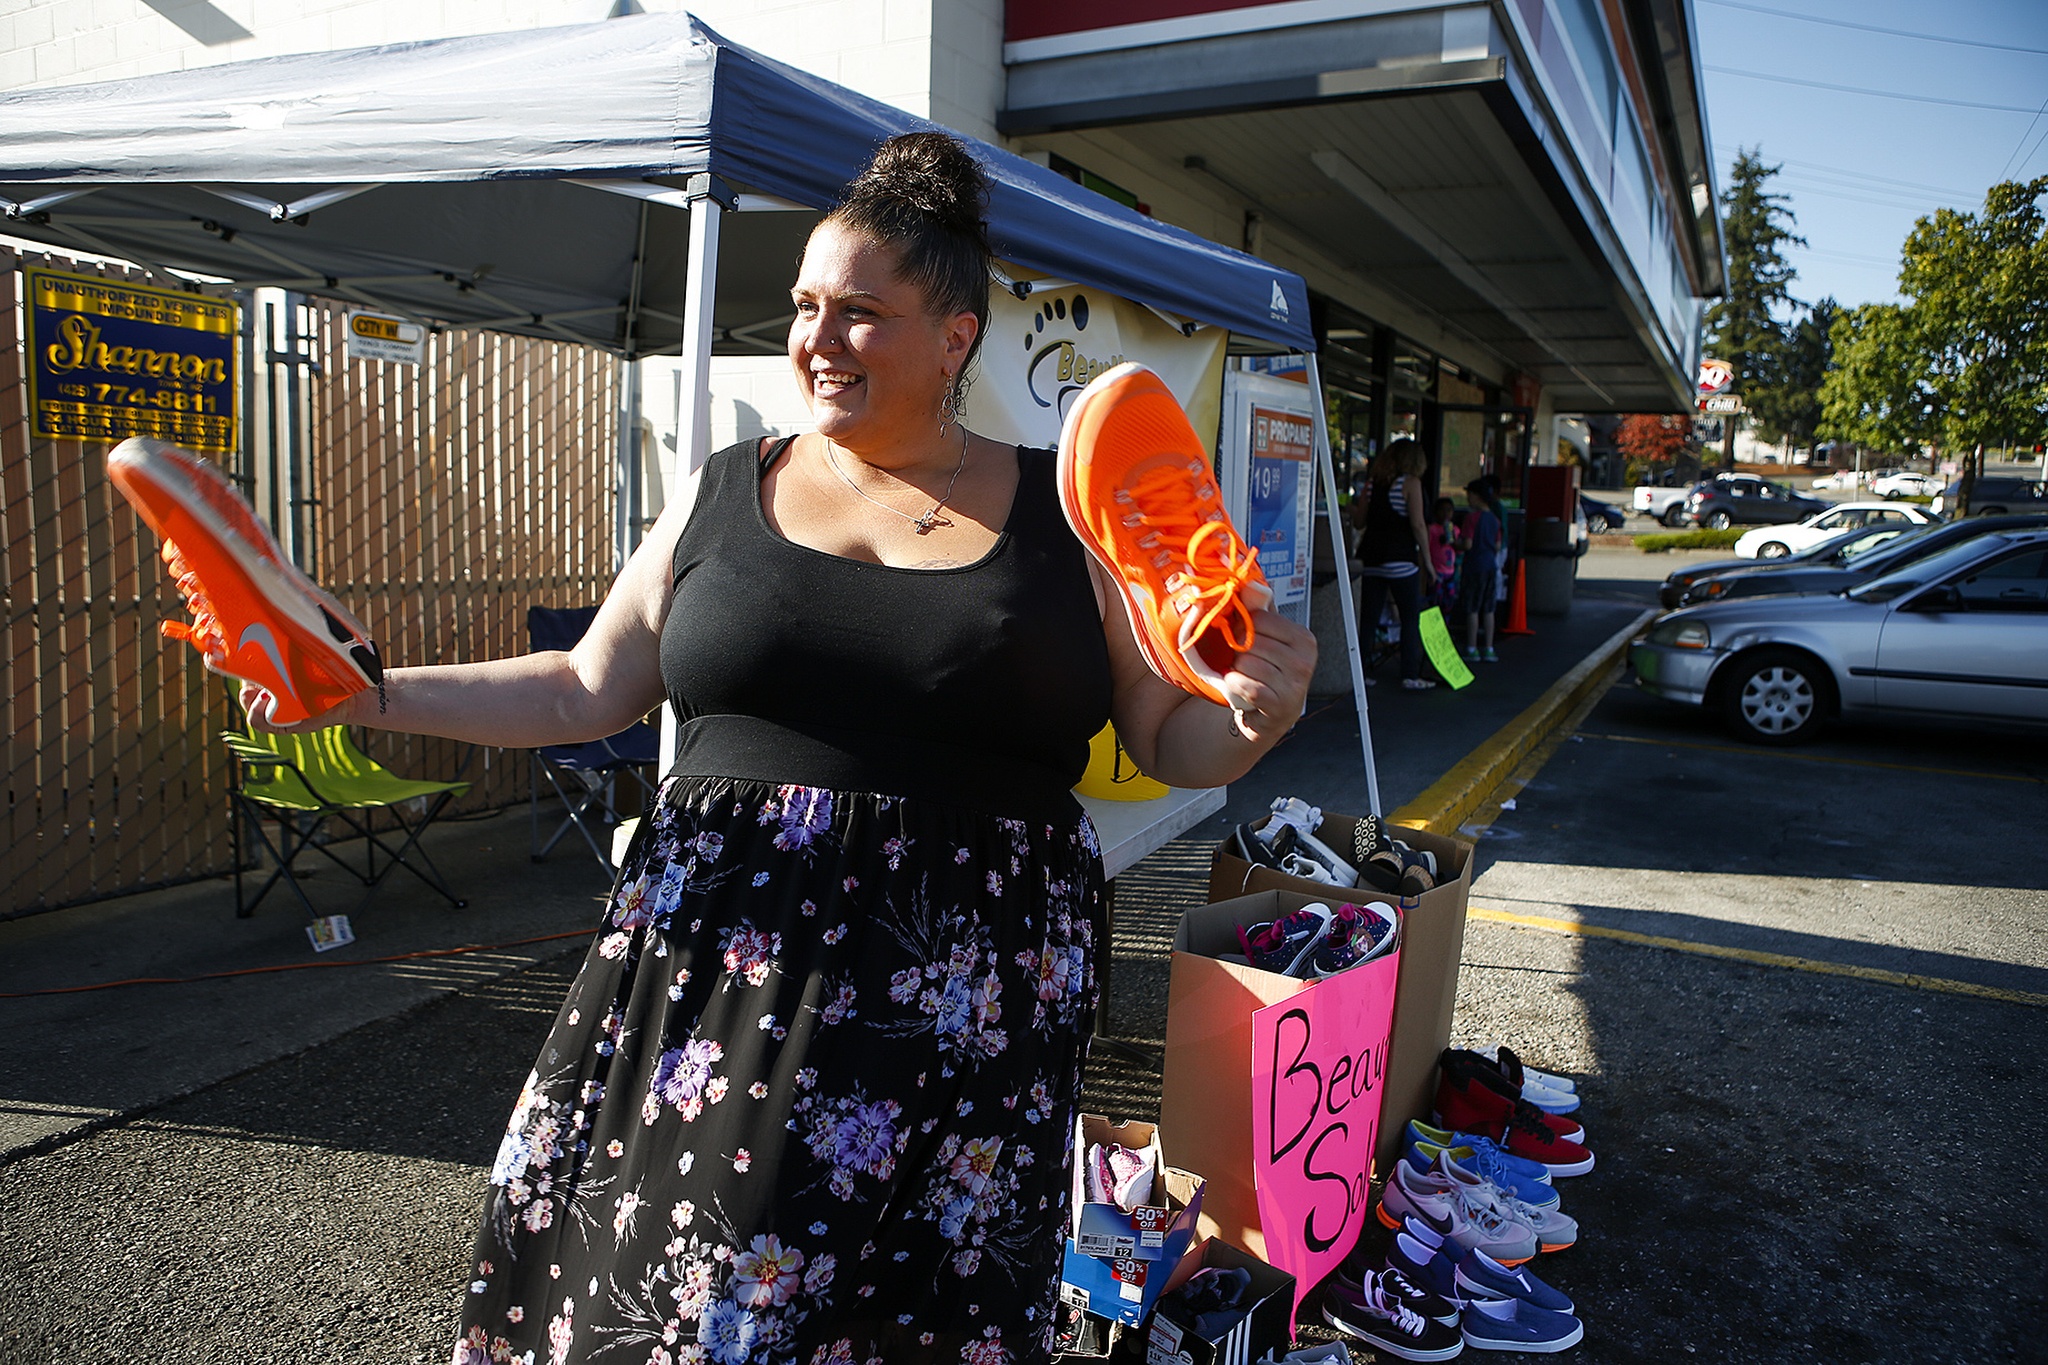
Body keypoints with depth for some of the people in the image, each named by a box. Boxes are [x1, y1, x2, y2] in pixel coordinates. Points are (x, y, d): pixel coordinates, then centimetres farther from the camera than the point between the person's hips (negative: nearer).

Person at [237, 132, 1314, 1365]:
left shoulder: (1065, 515, 3)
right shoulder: (726, 495, 9)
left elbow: (1172, 742, 5)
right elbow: (585, 692, 14)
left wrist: (1254, 719, -16)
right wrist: (373, 696, 8)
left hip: (963, 1004, -1)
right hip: (719, 969, 2)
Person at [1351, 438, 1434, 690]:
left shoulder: (1372, 484, 9)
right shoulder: (1410, 482, -5)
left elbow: (1361, 519, 8)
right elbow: (1417, 524, -10)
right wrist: (1427, 560, -5)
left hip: (1371, 558, 5)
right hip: (1401, 559, -5)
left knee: (1368, 619, 7)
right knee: (1411, 618, 3)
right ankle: (1410, 675, 2)